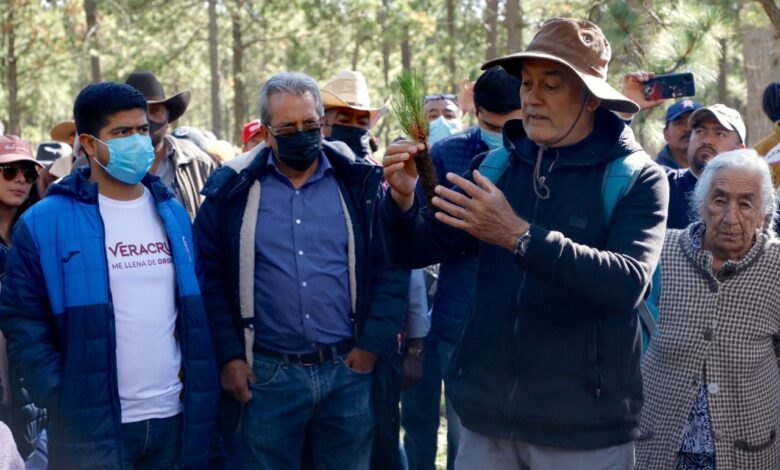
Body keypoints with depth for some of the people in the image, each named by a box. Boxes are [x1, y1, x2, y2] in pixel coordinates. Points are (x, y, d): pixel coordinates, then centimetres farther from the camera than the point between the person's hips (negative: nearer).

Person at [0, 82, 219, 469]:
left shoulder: (173, 214, 10)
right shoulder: (44, 222, -6)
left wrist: (200, 392, 7)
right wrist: (61, 401, -11)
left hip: (176, 418, 4)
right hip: (91, 427, -4)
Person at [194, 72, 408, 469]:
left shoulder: (360, 184, 3)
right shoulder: (233, 188, 1)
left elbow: (392, 267, 4)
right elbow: (209, 276, 3)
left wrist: (374, 343, -3)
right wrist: (228, 355, -2)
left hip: (349, 370, 1)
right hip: (265, 375, -1)